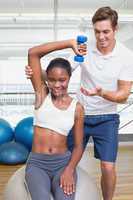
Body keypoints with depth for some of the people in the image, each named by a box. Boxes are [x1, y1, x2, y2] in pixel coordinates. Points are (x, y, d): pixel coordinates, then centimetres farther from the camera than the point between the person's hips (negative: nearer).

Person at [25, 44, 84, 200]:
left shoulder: (77, 108, 1)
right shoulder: (42, 94, 0)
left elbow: (78, 146, 4)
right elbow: (32, 53, -9)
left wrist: (69, 170, -13)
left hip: (63, 162, 1)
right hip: (37, 163, -1)